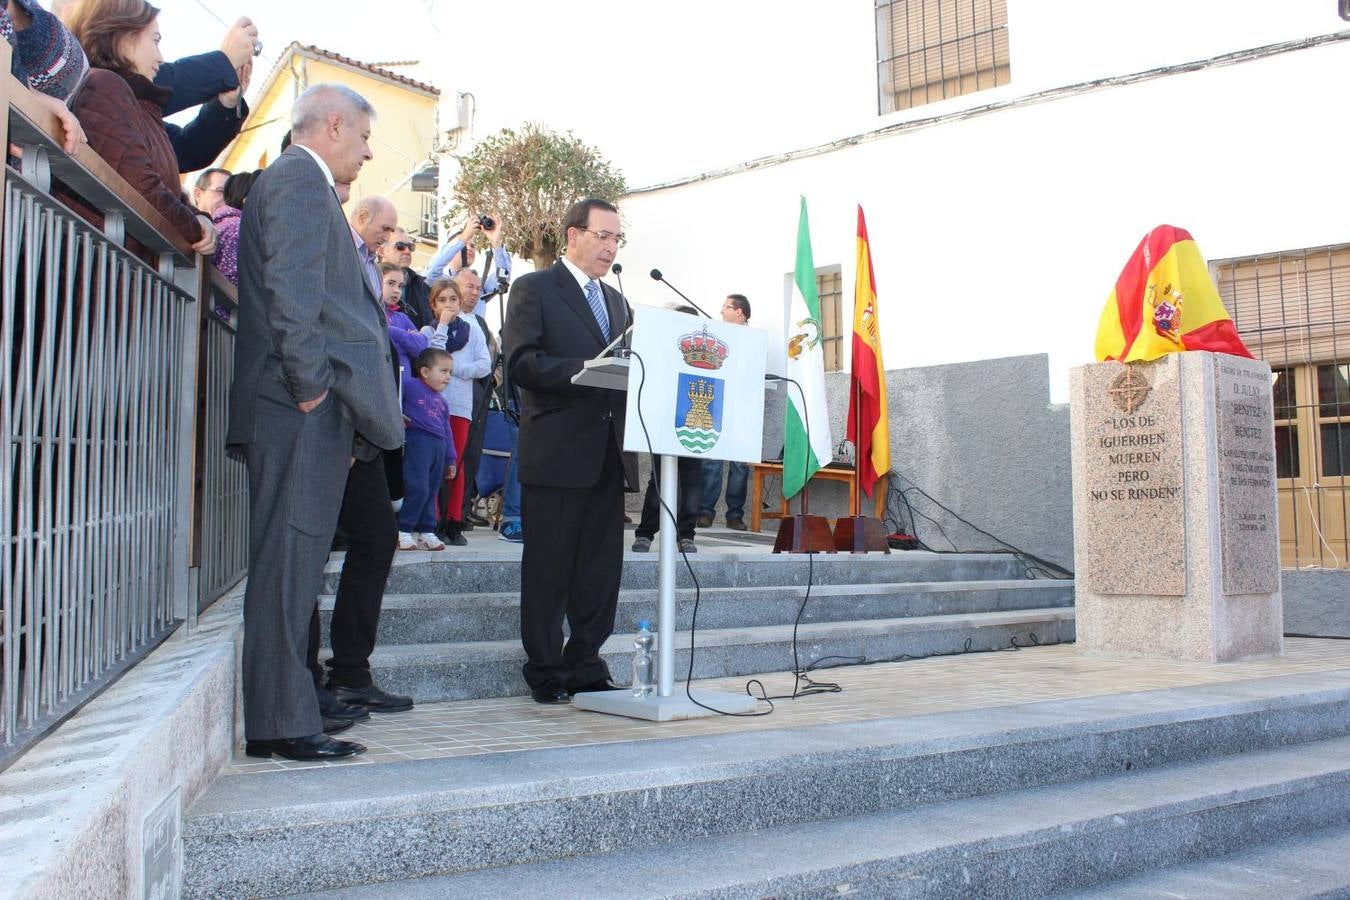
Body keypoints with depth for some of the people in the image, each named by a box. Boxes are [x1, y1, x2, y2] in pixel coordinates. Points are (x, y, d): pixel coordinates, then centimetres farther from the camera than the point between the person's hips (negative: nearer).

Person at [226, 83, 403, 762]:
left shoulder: (297, 183, 26)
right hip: (303, 406, -11)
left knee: (296, 561, 11)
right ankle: (279, 723, -4)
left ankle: (289, 709, 18)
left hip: (308, 407, 11)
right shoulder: (300, 181, -6)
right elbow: (291, 291, -18)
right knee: (289, 560, -9)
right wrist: (311, 386, -18)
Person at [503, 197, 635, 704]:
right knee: (549, 566, 0)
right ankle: (546, 674, 10)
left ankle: (586, 667, 18)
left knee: (601, 566, 8)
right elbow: (522, 363, -12)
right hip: (556, 452, -6)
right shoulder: (534, 289, 1)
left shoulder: (616, 301, 22)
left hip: (607, 452, 7)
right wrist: (586, 371, -22)